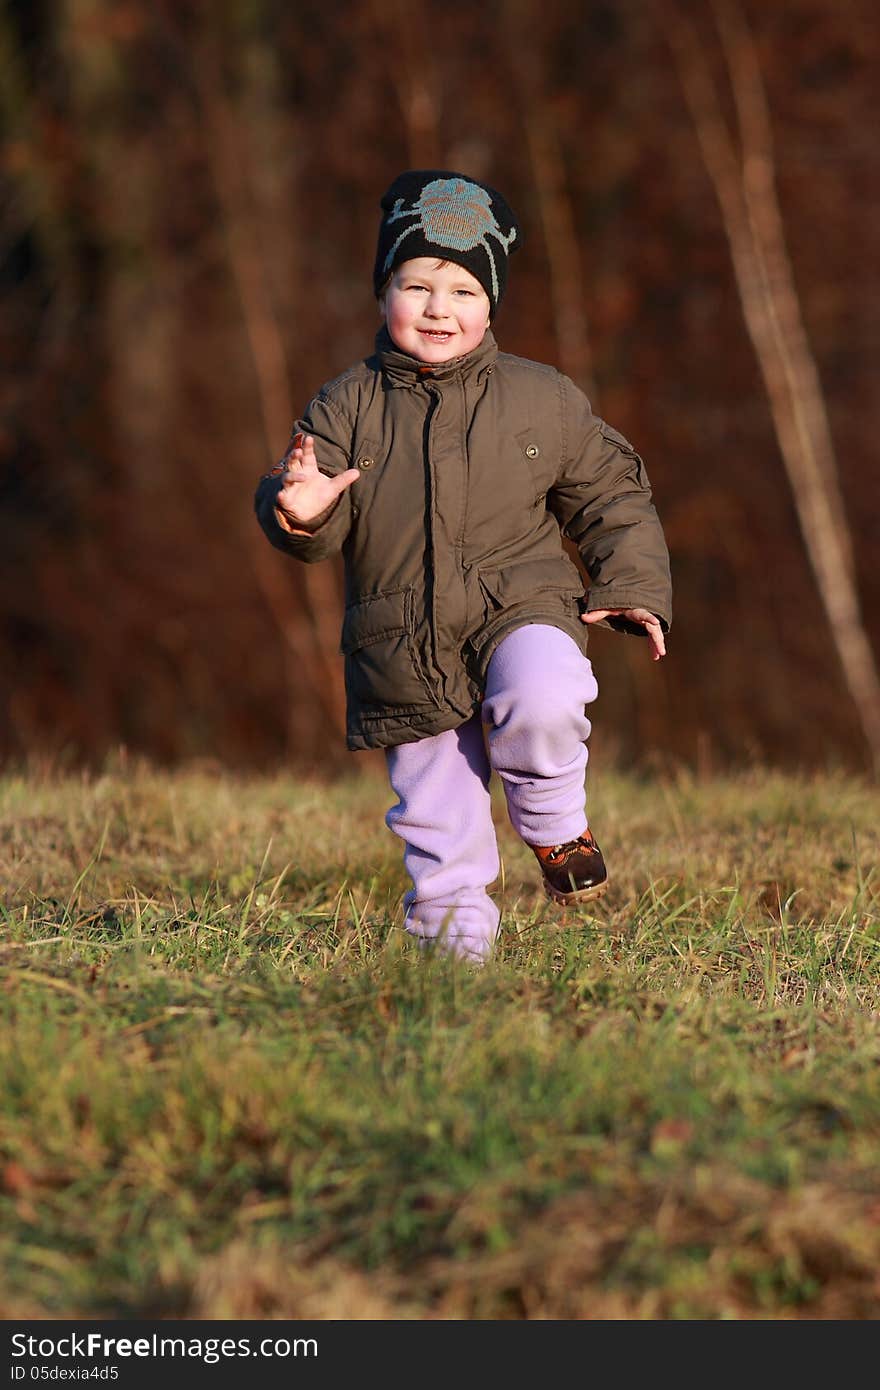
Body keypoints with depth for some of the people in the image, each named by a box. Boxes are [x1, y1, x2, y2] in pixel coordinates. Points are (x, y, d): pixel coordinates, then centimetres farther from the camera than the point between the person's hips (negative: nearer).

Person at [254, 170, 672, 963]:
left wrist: (632, 587, -1)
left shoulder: (542, 401, 2)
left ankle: (556, 828, -4)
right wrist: (302, 512, -25)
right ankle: (454, 940, 23)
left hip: (520, 609, -1)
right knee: (436, 819, 3)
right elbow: (318, 532, -1)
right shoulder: (348, 408, 2)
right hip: (404, 650, 1)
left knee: (541, 700, -32)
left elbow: (612, 495, 10)